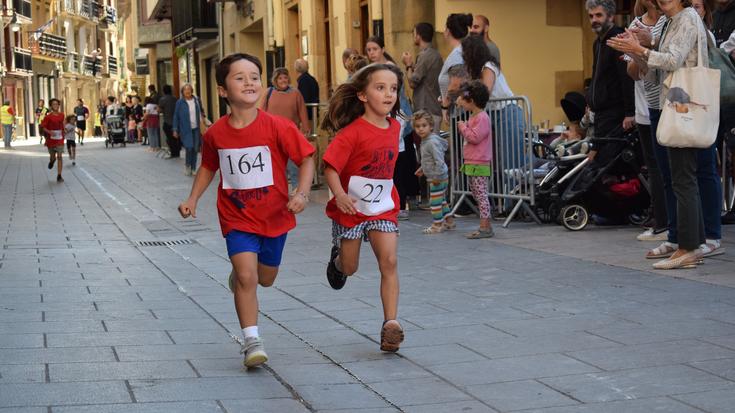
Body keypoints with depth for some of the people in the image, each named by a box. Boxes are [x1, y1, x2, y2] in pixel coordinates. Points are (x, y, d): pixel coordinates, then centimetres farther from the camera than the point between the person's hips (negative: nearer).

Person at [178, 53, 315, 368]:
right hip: (237, 218, 0)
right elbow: (208, 167, 12)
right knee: (247, 275, -16)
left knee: (265, 278, 17)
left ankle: (237, 276, 53)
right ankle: (251, 341, -6)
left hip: (274, 215, 1)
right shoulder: (216, 133, -6)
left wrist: (302, 193, -21)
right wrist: (192, 199, 3)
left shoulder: (277, 127, -15)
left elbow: (306, 159, -8)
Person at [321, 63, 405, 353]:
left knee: (389, 262, -11)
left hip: (383, 208, 4)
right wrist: (339, 195, -36)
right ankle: (337, 258, 48)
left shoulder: (394, 127, 1)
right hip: (351, 208, -4)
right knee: (350, 268, 11)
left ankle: (390, 324, -10)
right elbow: (330, 167, -21)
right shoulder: (353, 132, -18)